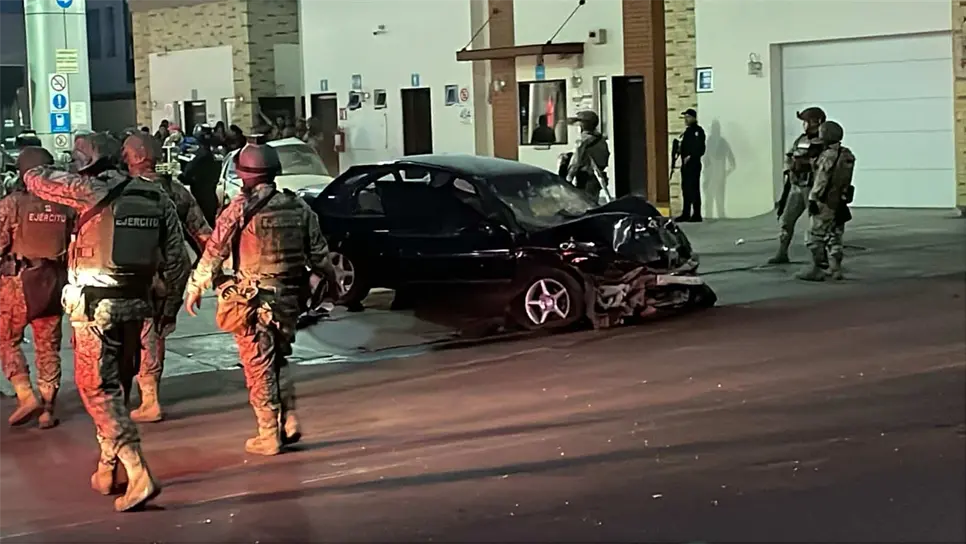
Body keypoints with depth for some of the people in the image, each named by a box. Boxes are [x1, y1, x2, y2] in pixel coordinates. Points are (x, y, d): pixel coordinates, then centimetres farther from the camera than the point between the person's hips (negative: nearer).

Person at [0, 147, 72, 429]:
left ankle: (26, 395, -1)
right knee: (48, 347, 11)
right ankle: (47, 409, 14)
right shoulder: (65, 205, -1)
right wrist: (69, 281, 13)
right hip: (54, 282, 3)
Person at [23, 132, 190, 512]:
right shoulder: (158, 199, 6)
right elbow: (177, 260, 6)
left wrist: (33, 172, 26)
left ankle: (138, 474, -14)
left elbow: (36, 180, 2)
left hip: (95, 305, -6)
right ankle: (107, 467, 27)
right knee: (113, 383, 20)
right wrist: (170, 305, 16)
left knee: (97, 388, -3)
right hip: (135, 304, 6)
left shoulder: (93, 191, -9)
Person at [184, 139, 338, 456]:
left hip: (254, 299, -5)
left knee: (259, 368, 4)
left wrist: (195, 288, 1)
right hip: (290, 296, 5)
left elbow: (215, 251, -9)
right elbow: (317, 250, 10)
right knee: (278, 360, 21)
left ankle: (269, 436, 8)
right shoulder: (297, 206, 3)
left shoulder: (241, 207, -11)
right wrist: (330, 279, 26)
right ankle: (289, 423, 16)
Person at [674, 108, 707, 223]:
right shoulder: (687, 131, 17)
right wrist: (679, 148, 3)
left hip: (694, 164, -9)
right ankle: (685, 214, 17)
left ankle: (697, 215, -5)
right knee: (686, 189, 11)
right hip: (685, 165, 9)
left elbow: (701, 148, -18)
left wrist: (691, 156, -22)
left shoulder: (698, 131, -9)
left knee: (694, 190, -8)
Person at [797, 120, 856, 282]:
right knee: (835, 236, 15)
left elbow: (821, 181, -19)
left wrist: (813, 199, -16)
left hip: (825, 203, -8)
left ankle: (816, 270, 2)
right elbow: (844, 180, 11)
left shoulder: (827, 156, -18)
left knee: (816, 236, 1)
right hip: (840, 202, 8)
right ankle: (836, 269, 15)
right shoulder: (848, 156, 6)